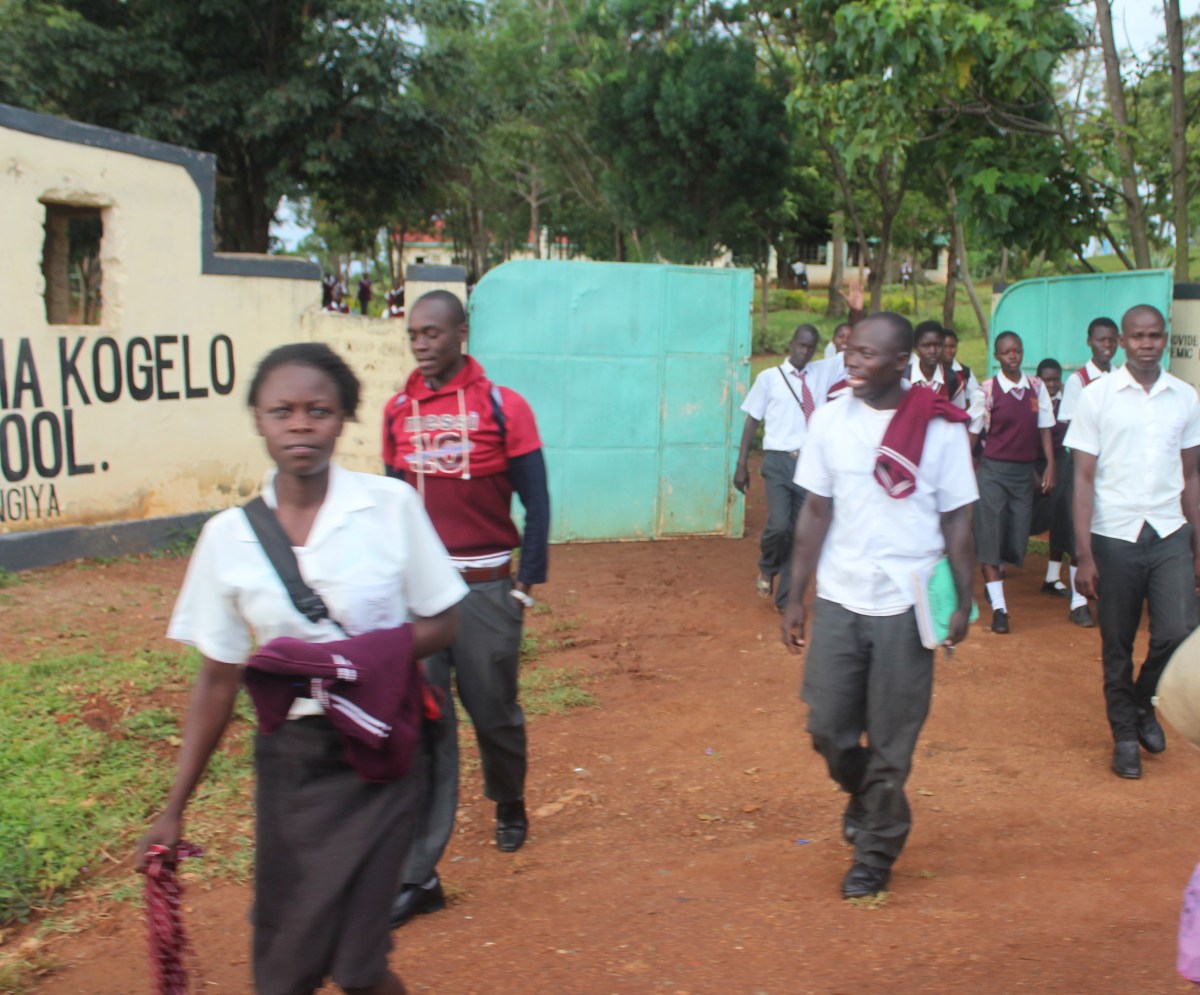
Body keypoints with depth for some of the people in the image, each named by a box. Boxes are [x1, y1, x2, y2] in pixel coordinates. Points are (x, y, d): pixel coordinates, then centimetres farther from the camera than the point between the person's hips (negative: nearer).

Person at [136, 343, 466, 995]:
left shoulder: (390, 505, -9)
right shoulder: (228, 535, -3)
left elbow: (440, 623, 0)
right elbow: (218, 679, 3)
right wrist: (175, 808, 4)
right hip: (288, 758, 3)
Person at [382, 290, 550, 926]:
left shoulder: (503, 407, -4)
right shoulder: (398, 412, 7)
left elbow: (536, 502, -2)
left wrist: (526, 586, -5)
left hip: (485, 587, -2)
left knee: (494, 713, 11)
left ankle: (509, 805, 42)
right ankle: (418, 875, 3)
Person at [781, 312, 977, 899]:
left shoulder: (939, 427, -6)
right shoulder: (831, 420, 0)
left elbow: (956, 521, -1)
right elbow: (816, 512, 5)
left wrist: (963, 602, -6)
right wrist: (795, 598, 4)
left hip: (906, 605, -2)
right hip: (838, 600, 3)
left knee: (891, 740, 5)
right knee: (828, 728, 7)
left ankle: (876, 851, 25)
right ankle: (864, 795, 39)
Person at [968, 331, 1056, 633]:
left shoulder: (1036, 387, 4)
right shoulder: (986, 390, -6)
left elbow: (1044, 429, 7)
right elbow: (973, 433, -3)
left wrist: (1050, 466, 1)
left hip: (1025, 470, 4)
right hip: (993, 469, -4)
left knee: (1017, 535, 7)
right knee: (989, 535, -7)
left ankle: (994, 579, 37)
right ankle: (998, 607, -6)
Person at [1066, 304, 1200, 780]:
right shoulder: (1097, 396, -3)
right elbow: (1084, 478, -4)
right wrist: (1084, 555, -8)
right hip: (1115, 538, -2)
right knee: (1117, 646, 7)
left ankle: (1144, 703, 21)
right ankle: (1125, 733, 27)